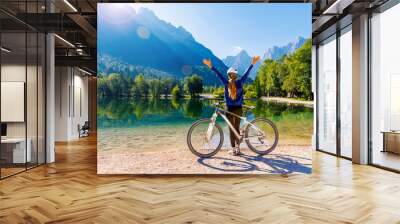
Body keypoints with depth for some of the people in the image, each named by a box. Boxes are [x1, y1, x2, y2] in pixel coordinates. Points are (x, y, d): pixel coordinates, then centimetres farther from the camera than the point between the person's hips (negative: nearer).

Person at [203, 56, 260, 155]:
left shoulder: (226, 83, -7)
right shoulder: (240, 82, -6)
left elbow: (218, 74, -8)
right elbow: (247, 73, -5)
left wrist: (210, 66, -8)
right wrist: (252, 63, -3)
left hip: (229, 109, -1)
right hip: (238, 109, 1)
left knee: (231, 129, 5)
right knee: (237, 128, 12)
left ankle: (234, 149, 3)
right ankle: (237, 147, 13)